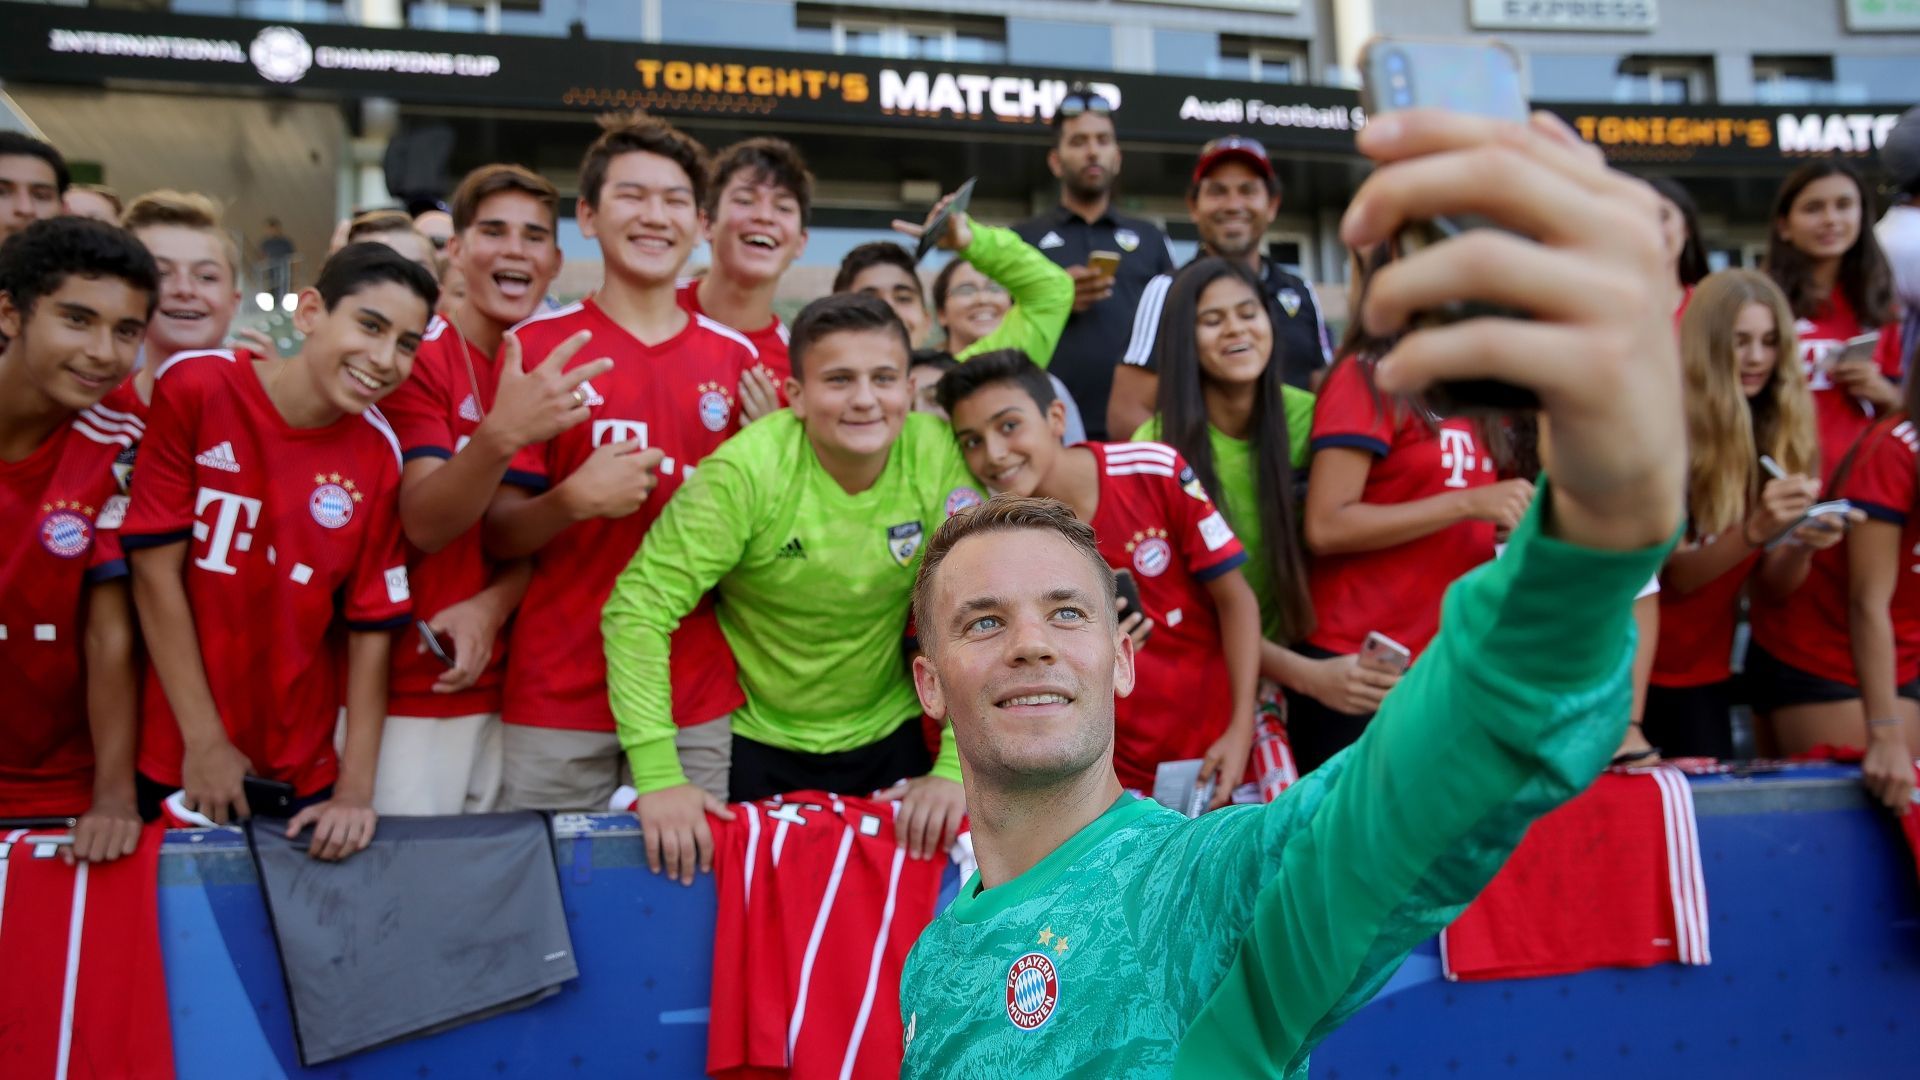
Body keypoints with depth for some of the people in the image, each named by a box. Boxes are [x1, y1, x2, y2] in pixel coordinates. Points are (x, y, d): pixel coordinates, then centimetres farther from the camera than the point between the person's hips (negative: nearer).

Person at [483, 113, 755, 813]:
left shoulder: (736, 358, 8)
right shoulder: (537, 345, 0)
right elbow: (497, 533, -1)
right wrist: (573, 501, -19)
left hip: (699, 695, 2)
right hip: (559, 694, -2)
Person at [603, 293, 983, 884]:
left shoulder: (940, 458, -16)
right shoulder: (747, 469, -22)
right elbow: (639, 609, -22)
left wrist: (956, 767, -22)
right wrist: (659, 775, -28)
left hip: (889, 737, 2)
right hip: (762, 746, -2)